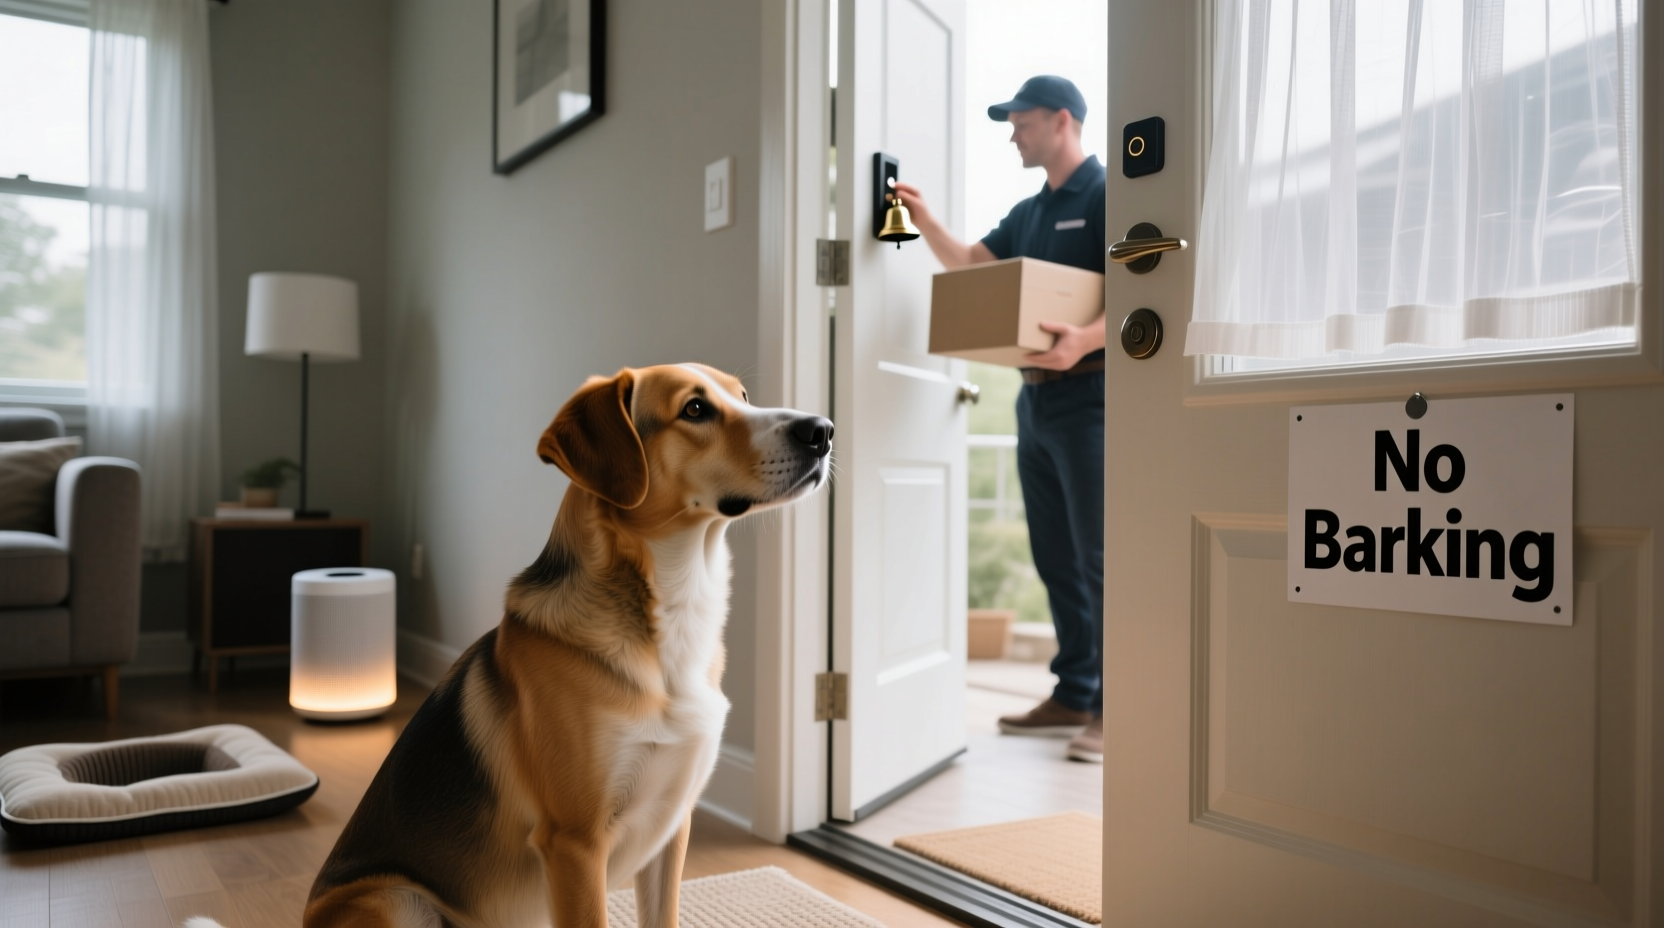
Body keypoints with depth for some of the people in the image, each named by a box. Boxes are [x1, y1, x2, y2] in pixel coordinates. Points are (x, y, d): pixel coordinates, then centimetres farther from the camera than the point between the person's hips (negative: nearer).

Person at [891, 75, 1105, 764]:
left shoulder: (1106, 196, -6)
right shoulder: (1028, 213, 20)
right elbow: (969, 265, 15)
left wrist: (1084, 340, -32)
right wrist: (925, 221, -1)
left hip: (1090, 393, -8)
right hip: (1036, 396, 8)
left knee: (1099, 557, -7)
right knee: (1055, 557, 11)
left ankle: (1113, 710, 0)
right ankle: (1073, 696, 20)